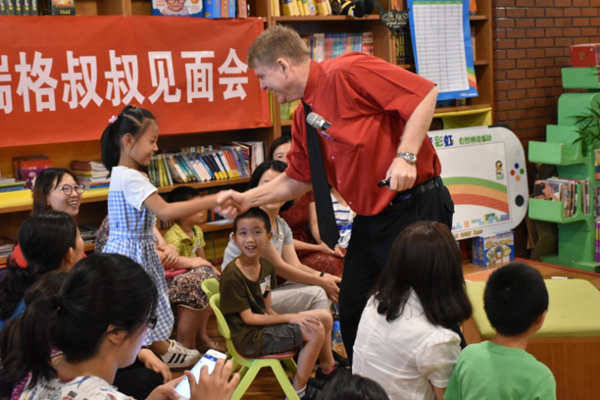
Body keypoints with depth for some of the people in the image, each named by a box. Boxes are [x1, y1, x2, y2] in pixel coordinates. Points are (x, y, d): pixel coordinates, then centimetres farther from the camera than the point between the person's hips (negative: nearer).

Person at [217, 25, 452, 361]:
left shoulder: (348, 72, -15)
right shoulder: (304, 118, 12)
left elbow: (425, 93, -19)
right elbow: (297, 181, 20)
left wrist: (405, 156, -26)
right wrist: (248, 199, 14)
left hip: (415, 207, -9)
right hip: (370, 218, 9)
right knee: (352, 316, 14)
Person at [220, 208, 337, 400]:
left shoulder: (266, 267, 3)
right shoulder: (232, 276, -21)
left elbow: (267, 309, 7)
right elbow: (248, 318, -18)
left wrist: (293, 319, -10)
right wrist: (290, 318, -17)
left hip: (264, 323, 8)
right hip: (249, 337, -8)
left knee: (324, 317, 7)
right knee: (315, 331, -17)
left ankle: (328, 368, 29)